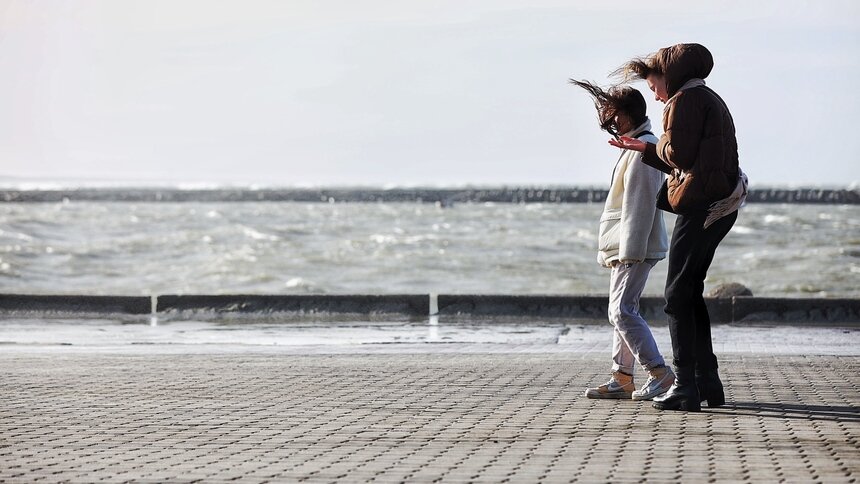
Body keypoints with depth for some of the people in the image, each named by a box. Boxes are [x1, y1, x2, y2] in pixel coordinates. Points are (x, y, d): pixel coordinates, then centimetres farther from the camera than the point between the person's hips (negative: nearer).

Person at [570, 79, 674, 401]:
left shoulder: (643, 147, -13)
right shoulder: (633, 146, 19)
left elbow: (641, 202, -20)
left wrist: (631, 248, -22)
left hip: (636, 247, -11)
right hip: (625, 247, 11)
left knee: (622, 311, -15)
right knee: (623, 310, 11)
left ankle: (660, 373, -16)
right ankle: (622, 379, 15)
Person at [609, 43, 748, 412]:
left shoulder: (687, 99, -9)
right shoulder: (710, 100, 22)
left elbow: (677, 154, -18)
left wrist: (657, 145, 4)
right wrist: (644, 149, 30)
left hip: (700, 206, -10)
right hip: (721, 205, 10)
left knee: (678, 295, -6)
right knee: (691, 292, 15)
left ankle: (686, 387, -9)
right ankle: (707, 382, 16)